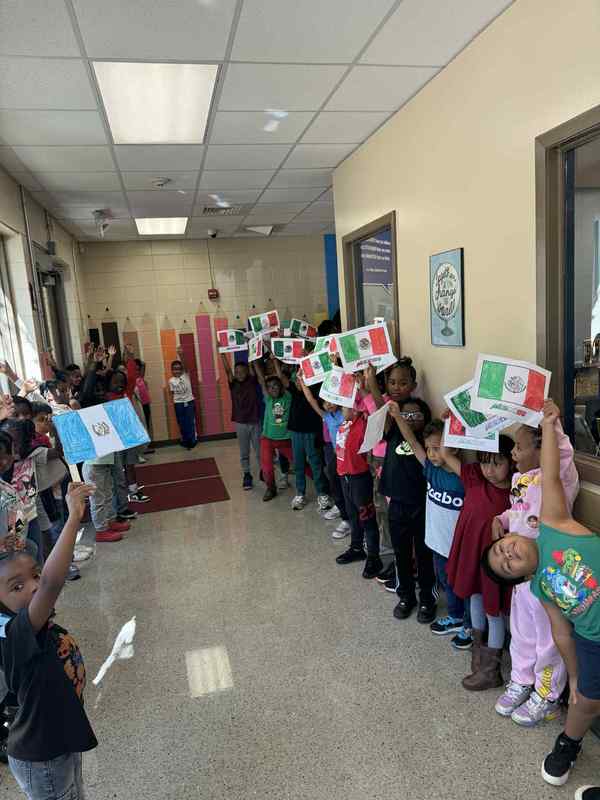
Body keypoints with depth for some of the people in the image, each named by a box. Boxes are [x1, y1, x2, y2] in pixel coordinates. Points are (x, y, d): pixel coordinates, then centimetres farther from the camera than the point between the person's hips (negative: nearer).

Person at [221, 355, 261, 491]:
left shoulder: (252, 381, -4)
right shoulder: (233, 384, -1)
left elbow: (252, 366, -14)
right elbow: (227, 370, -11)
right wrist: (222, 354, -20)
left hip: (255, 422, -1)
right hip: (241, 423, 1)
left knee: (259, 451, 10)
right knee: (244, 453, 10)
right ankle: (247, 476, 22)